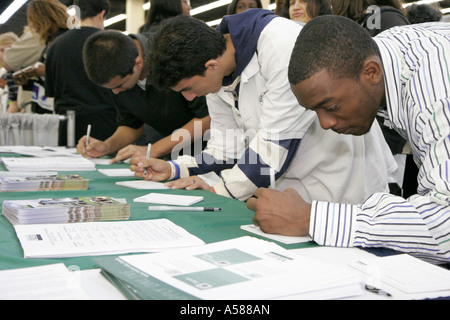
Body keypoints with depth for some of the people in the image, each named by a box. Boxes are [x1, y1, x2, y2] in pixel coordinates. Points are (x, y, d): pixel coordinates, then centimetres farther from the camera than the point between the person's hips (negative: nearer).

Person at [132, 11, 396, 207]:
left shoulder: (282, 45, -27)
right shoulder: (217, 76, -1)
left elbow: (277, 140, -26)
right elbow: (230, 147, 6)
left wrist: (221, 186, -18)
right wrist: (174, 169, -5)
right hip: (285, 179, 7)